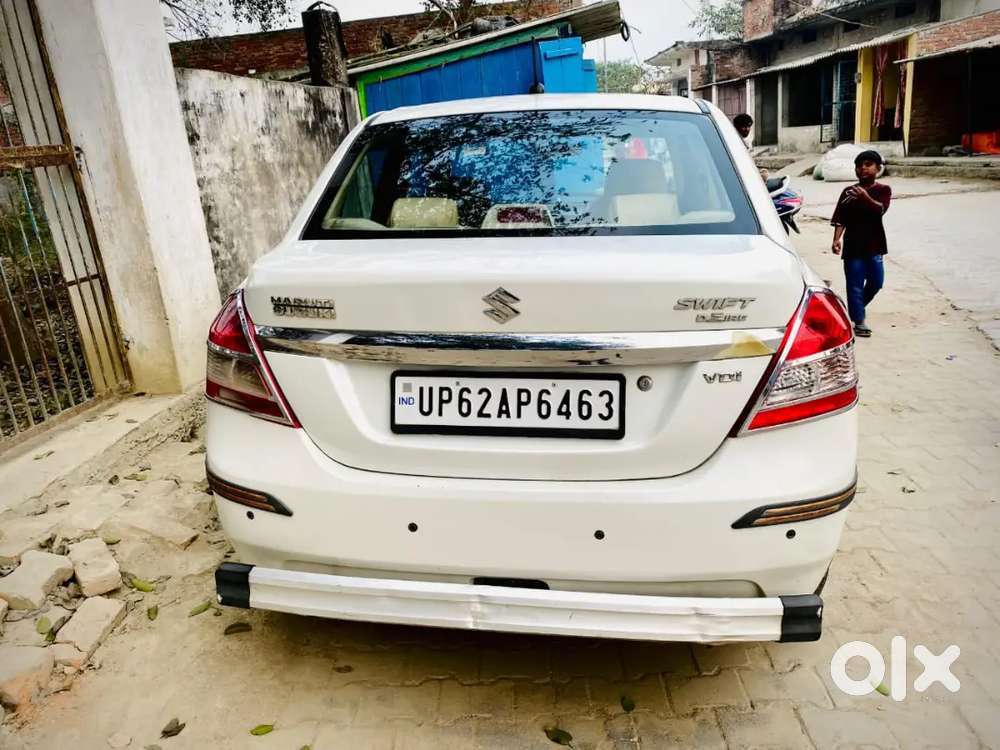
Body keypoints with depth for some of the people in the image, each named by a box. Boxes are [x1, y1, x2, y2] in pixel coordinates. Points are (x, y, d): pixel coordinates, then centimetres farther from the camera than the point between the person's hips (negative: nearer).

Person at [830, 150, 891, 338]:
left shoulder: (883, 190, 1)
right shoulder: (848, 192, 1)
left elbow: (881, 209, -18)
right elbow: (840, 219, -3)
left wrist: (866, 198, -37)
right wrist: (837, 239, -18)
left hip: (874, 245, 2)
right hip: (853, 245, -1)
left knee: (876, 282, 9)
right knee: (855, 285, -2)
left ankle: (857, 308, 33)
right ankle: (859, 321, 5)